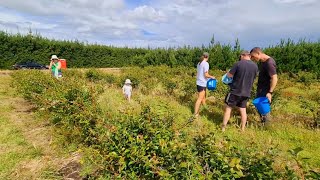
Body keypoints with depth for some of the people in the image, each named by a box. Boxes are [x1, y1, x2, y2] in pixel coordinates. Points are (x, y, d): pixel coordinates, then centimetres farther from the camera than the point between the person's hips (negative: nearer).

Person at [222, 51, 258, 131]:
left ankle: (223, 128, 11)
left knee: (228, 108, 6)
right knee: (243, 110, 14)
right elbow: (253, 78, 12)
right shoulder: (255, 66, 1)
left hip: (235, 91, -4)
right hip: (246, 92, 5)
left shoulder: (238, 64, -13)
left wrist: (228, 73, 13)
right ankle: (242, 129, 23)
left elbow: (229, 75, -9)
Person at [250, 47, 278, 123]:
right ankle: (262, 122, 32)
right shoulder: (263, 62, 7)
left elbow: (274, 78, -25)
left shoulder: (269, 63, -22)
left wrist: (270, 92, -27)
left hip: (265, 91, -9)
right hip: (260, 90, 9)